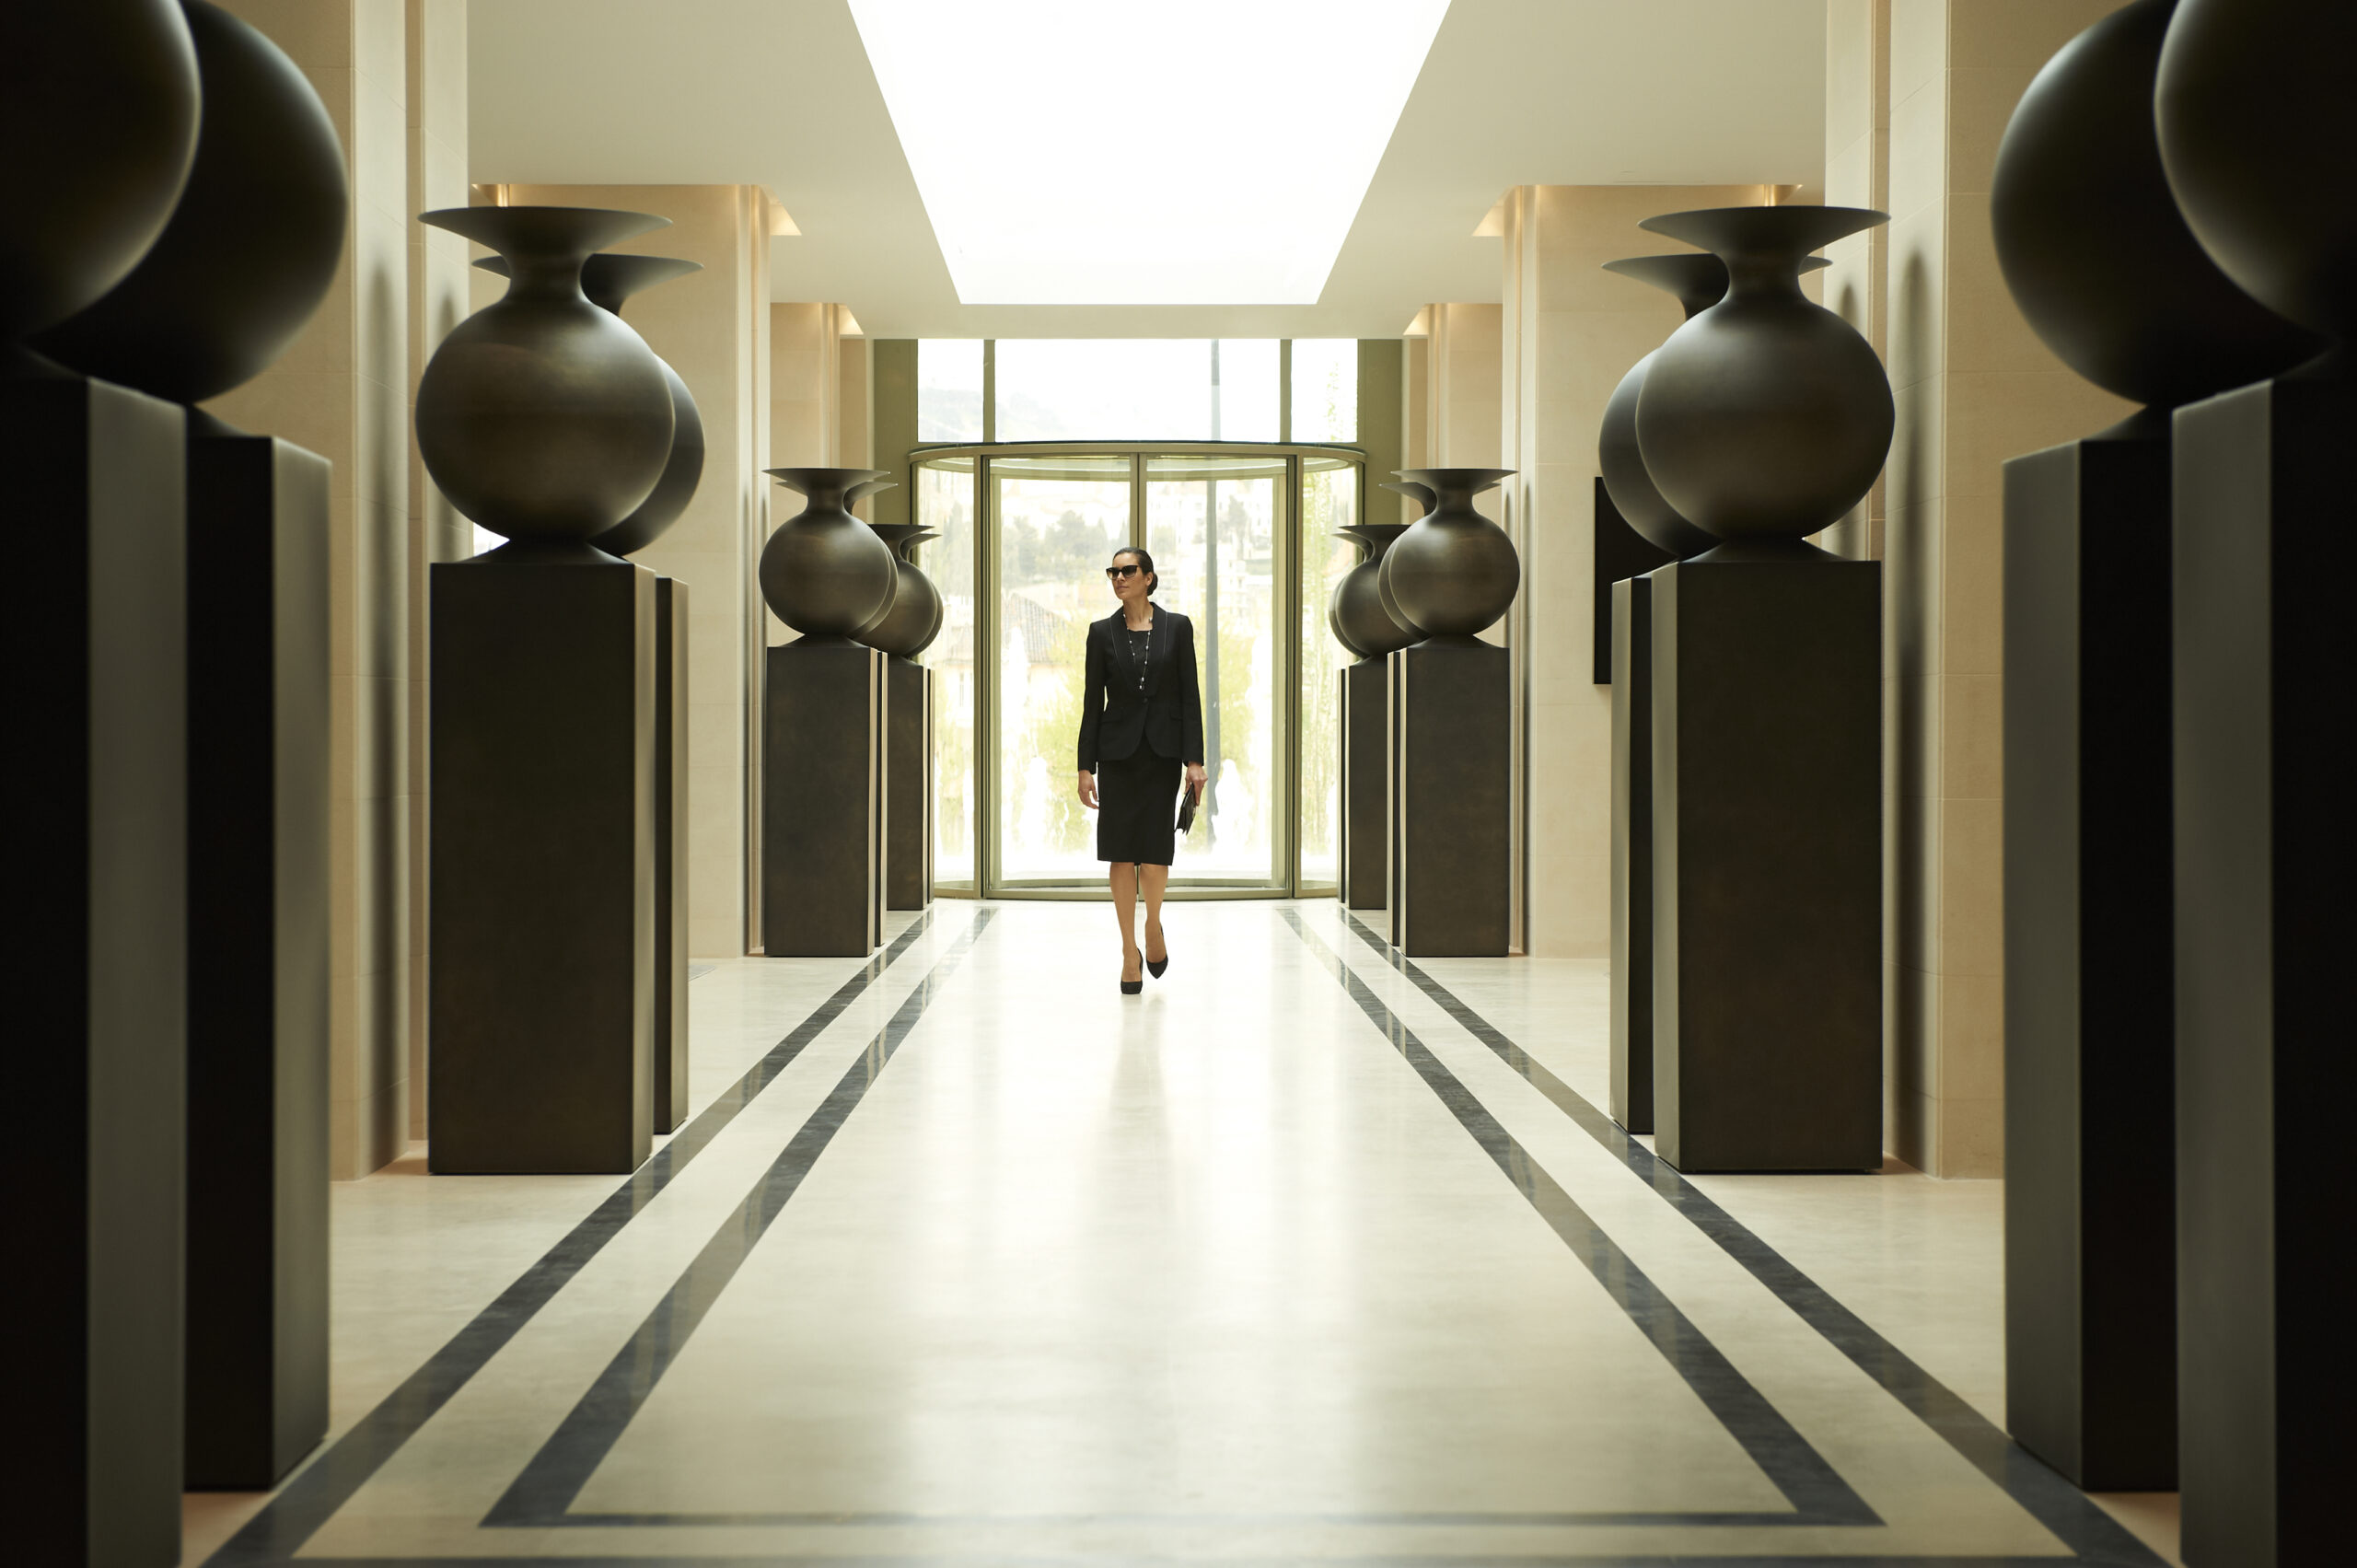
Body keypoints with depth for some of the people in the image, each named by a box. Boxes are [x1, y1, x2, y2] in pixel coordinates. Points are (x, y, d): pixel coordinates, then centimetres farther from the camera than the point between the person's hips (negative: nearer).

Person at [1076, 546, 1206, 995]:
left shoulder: (1177, 627, 2)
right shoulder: (1102, 632, 5)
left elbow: (1190, 695, 1)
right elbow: (1092, 701, 4)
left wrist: (1194, 760, -6)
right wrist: (1086, 766, 0)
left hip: (1163, 749, -1)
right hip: (1118, 750, 1)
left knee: (1155, 849, -8)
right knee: (1121, 852, -1)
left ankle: (1154, 925, 20)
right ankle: (1130, 952, 9)